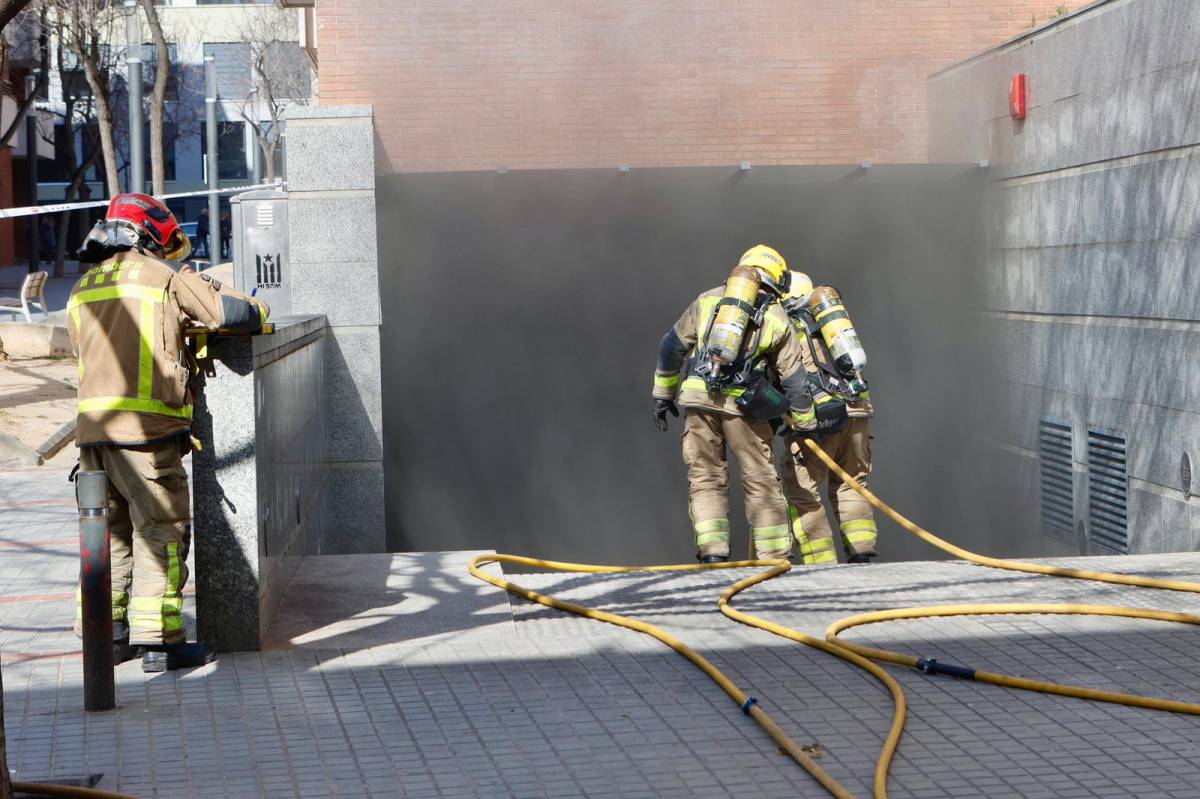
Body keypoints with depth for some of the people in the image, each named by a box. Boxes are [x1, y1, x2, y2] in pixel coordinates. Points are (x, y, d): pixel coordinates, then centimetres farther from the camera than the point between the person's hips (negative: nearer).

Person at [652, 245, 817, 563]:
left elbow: (672, 346, 16)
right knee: (760, 481, 8)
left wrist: (662, 393, 24)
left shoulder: (708, 300, 16)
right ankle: (775, 557, 10)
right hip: (742, 404, -1)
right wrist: (806, 426, 20)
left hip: (698, 396, 1)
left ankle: (712, 553, -1)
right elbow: (794, 381, 10)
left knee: (705, 477, 9)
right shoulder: (778, 319, 12)